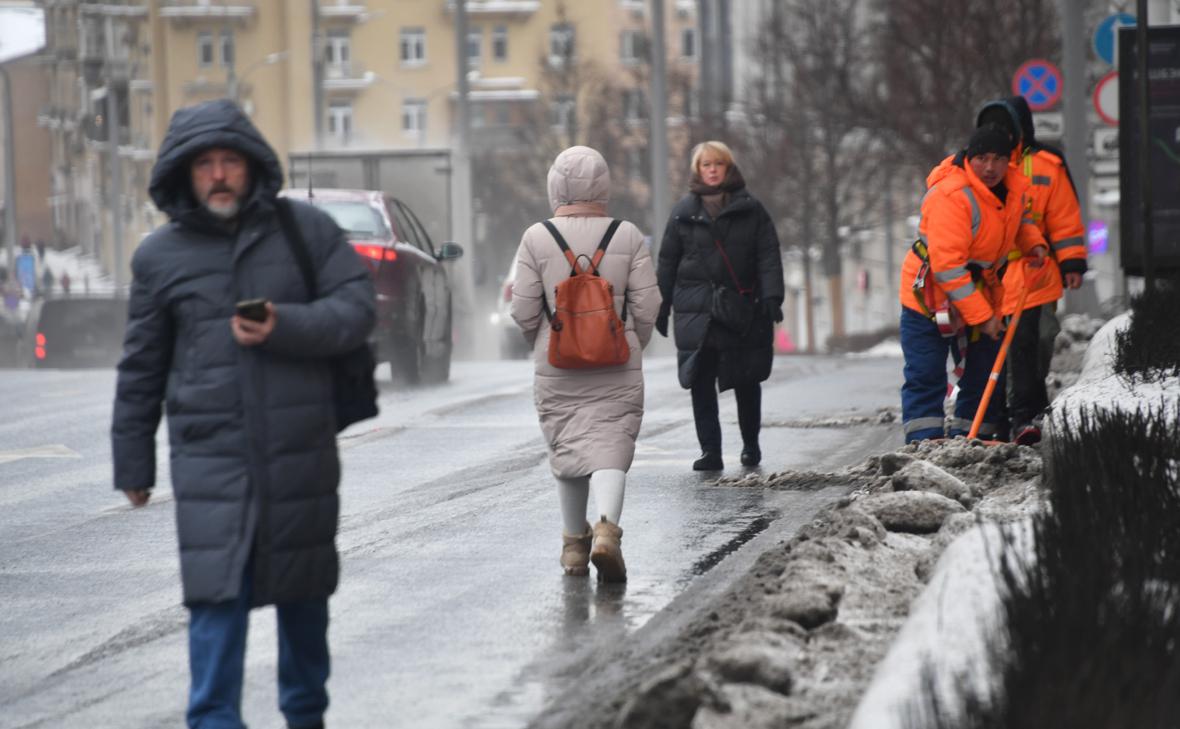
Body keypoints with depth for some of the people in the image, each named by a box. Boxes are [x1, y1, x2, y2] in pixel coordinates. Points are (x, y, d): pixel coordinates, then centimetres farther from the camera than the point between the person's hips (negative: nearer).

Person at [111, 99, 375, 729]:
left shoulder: (306, 229, 2)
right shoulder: (159, 256, 4)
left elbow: (357, 307, -3)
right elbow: (140, 371, 8)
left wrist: (286, 326, -20)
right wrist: (132, 466, 10)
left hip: (300, 456, 1)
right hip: (210, 458, -1)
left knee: (302, 592, 13)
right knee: (217, 594, -10)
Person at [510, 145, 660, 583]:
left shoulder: (537, 239, -4)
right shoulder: (628, 237, -3)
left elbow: (523, 310, -3)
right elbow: (646, 307, -2)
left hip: (557, 368, 1)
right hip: (617, 368, -1)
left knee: (568, 449, 13)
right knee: (610, 448, -2)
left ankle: (575, 543, 20)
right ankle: (607, 528, -25)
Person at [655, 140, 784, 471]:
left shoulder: (750, 209, 6)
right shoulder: (684, 211, 10)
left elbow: (769, 255, 1)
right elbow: (667, 260, 12)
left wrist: (772, 296, -12)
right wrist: (661, 307, 9)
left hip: (743, 309, -1)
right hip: (696, 311, 1)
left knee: (747, 382, 7)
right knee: (701, 383, -5)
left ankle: (751, 445, 24)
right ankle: (710, 451, -3)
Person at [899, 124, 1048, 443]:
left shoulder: (1013, 185, -3)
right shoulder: (951, 195, -28)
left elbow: (1017, 218, 24)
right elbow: (947, 265, -30)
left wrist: (1033, 242, 1)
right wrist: (981, 316, -28)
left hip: (980, 294, 7)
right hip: (930, 297, -7)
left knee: (984, 375, 9)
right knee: (926, 378, -8)